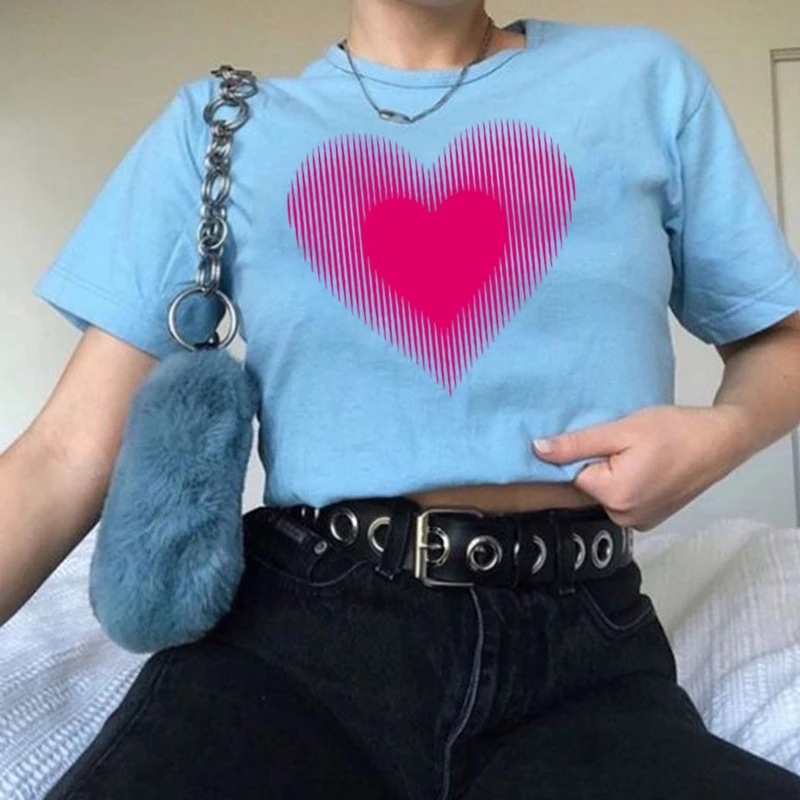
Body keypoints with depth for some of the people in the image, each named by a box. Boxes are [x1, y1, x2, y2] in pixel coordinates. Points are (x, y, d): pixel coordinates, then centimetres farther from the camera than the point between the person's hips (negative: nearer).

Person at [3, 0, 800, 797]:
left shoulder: (644, 79, 9)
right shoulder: (217, 125, 6)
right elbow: (70, 455, 2)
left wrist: (722, 432, -7)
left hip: (579, 642, 1)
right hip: (297, 626, 1)